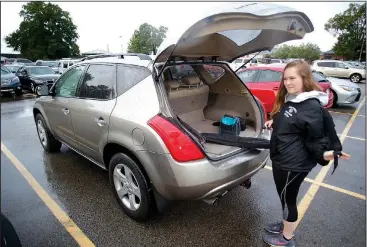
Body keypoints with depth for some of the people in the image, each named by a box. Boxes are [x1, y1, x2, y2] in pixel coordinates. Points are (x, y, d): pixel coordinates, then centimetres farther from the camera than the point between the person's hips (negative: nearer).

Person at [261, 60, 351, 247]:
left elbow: (315, 139, -19)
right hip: (281, 159, 9)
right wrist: (274, 122, 10)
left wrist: (323, 154, -35)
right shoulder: (289, 99, 6)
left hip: (294, 164, -9)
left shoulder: (312, 107, -21)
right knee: (285, 197, 24)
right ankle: (285, 225, 46)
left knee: (287, 199, 9)